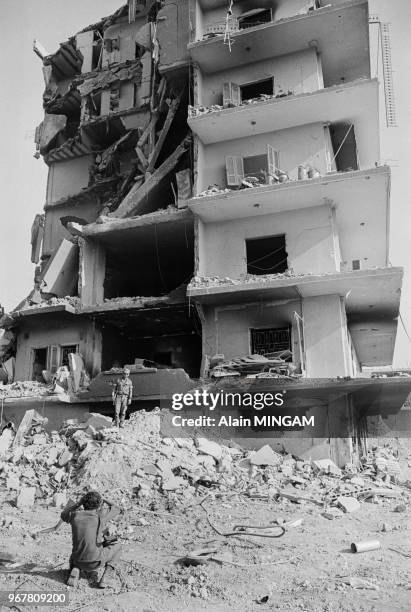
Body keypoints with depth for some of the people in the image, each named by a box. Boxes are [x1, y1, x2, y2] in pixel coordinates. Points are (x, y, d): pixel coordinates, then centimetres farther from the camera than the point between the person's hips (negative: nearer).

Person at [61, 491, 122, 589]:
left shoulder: (75, 515, -5)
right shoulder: (100, 514, -11)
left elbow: (63, 515, 20)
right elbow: (116, 509, 9)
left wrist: (79, 503, 14)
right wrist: (103, 499, 21)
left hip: (80, 562, 4)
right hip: (95, 562, -4)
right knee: (117, 547, 23)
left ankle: (75, 571, 6)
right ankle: (105, 578, 4)